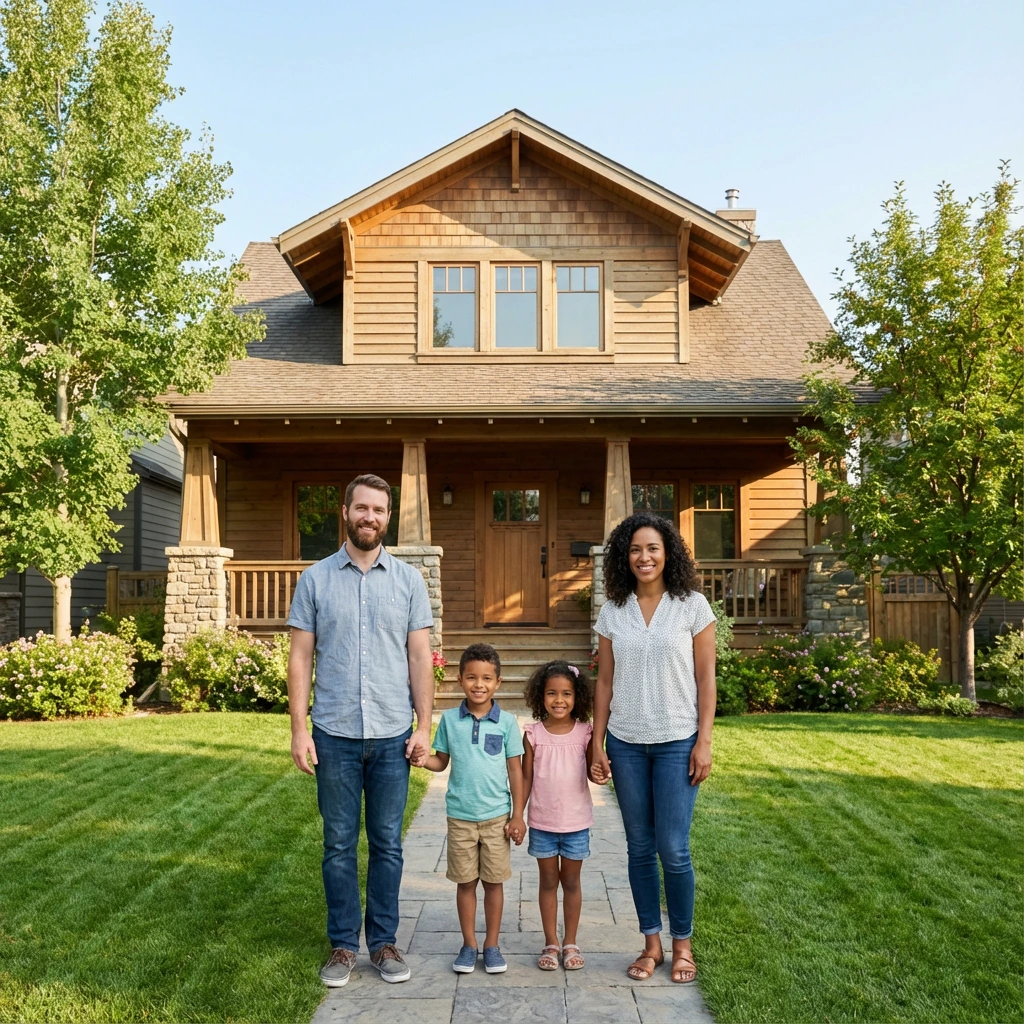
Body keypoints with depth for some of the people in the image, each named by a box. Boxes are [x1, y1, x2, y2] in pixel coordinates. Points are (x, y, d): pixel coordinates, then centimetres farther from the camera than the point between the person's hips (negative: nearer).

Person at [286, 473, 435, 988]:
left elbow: (420, 657, 3)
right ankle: (342, 944, 22)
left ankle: (383, 942, 23)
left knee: (387, 843, 9)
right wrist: (299, 728, -4)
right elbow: (301, 657, 2)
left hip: (392, 734, 1)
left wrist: (423, 725, -2)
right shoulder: (315, 579, 2)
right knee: (339, 844, 9)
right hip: (335, 734, 0)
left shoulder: (408, 580, 4)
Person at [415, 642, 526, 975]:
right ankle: (469, 944, 24)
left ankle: (492, 944, 23)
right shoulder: (450, 719, -1)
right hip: (460, 815, 1)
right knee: (465, 882, 10)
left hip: (496, 816, -1)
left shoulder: (507, 722, -5)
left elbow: (515, 769, -1)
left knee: (494, 882, 9)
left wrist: (518, 816, -1)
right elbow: (442, 761, 6)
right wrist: (424, 760, -17)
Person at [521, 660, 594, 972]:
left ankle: (570, 943, 25)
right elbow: (526, 778, -1)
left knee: (571, 881, 12)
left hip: (577, 822, 0)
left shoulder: (585, 732, -6)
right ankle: (551, 943, 23)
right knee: (548, 881, 11)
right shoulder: (534, 734, -5)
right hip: (542, 822, 0)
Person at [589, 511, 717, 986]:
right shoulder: (612, 612, 4)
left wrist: (704, 742, -6)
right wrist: (597, 743, 3)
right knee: (639, 847, 9)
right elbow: (605, 683, 7)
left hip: (677, 742, -3)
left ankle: (682, 944, 19)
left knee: (673, 848, -2)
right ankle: (651, 943, 24)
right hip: (626, 743, 3)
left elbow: (705, 678, -2)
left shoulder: (692, 605, -3)